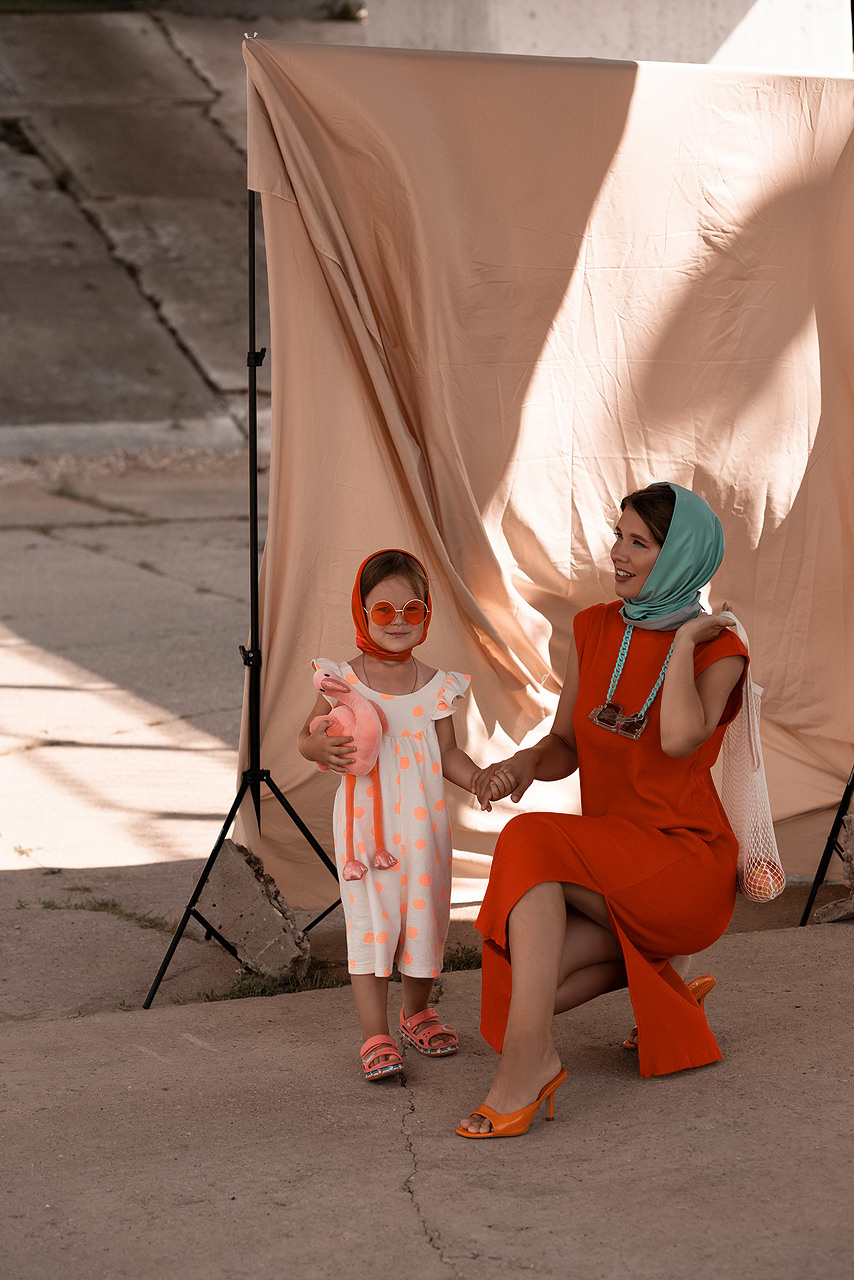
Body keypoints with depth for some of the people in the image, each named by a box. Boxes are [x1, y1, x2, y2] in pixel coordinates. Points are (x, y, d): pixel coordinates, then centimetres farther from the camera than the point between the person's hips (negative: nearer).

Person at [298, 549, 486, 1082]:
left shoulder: (436, 685, 0)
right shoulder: (344, 679, -5)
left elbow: (448, 753, 7)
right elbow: (306, 736, 3)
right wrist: (321, 747, -20)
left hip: (423, 822, 3)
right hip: (365, 823, -2)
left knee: (424, 913, 11)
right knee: (370, 919, -5)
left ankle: (417, 1012, 34)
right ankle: (376, 1034, 1)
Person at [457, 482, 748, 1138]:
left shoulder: (719, 649, -9)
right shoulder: (595, 629, 8)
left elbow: (680, 739, -30)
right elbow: (564, 747, 13)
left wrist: (683, 640, -17)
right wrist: (523, 764, -10)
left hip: (689, 867, -6)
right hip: (612, 874, 6)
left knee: (532, 844, -30)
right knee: (523, 980, -20)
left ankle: (527, 1062, -32)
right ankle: (653, 976, 12)